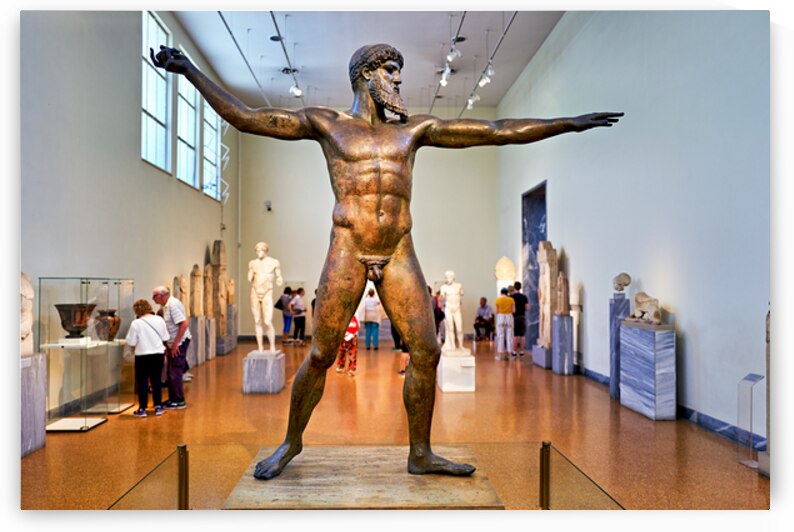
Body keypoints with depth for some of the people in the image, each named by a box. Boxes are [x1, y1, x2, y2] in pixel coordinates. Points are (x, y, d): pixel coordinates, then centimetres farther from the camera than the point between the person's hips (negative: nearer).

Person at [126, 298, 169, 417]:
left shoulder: (136, 323, -12)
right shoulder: (159, 320, 0)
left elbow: (131, 343, -8)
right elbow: (165, 339, 7)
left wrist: (141, 341, 9)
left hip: (142, 355, -3)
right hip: (158, 354, 3)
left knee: (142, 382, 6)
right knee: (156, 380, 12)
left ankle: (142, 409, 9)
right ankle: (158, 407, 17)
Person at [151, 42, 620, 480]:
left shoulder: (414, 129, 14)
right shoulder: (326, 123, 10)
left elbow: (499, 131, 12)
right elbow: (246, 118, 8)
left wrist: (569, 123, 11)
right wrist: (189, 70, 4)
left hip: (400, 255, 3)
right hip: (348, 253, -3)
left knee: (426, 351, -1)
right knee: (321, 356, 0)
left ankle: (421, 454, 16)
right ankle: (291, 442, 24)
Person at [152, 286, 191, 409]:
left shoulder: (173, 305, -18)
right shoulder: (165, 306, 11)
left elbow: (184, 324, -25)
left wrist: (176, 343, -23)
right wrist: (168, 344, 14)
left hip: (179, 343, -9)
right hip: (173, 343, 9)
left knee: (175, 373, -5)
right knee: (171, 372, 14)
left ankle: (179, 401, 4)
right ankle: (172, 399, 24)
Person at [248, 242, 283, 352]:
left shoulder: (274, 262, -2)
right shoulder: (252, 263, 6)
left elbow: (279, 278, 5)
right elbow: (249, 279, 11)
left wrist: (280, 281, -12)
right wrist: (250, 276, -6)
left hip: (267, 294, -3)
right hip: (255, 294, 3)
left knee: (267, 322, -11)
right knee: (257, 322, 5)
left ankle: (272, 347, 5)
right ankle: (260, 348, 13)